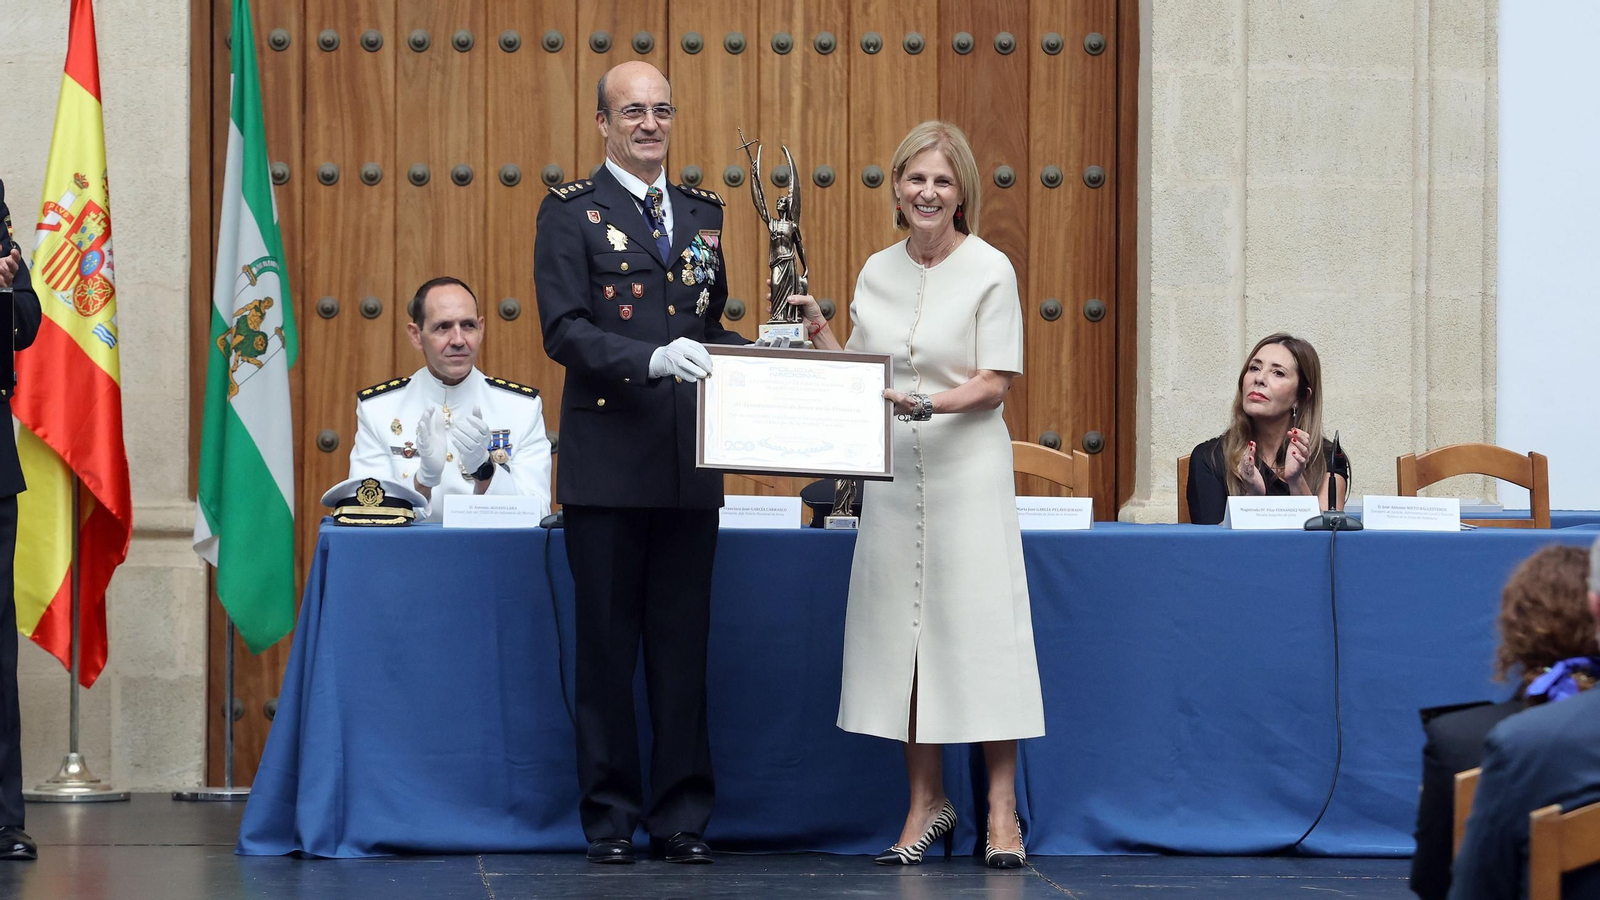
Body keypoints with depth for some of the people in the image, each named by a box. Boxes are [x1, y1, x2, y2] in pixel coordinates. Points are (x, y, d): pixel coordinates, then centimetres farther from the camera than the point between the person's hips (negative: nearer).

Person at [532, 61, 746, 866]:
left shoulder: (703, 212, 14)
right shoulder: (571, 212, -2)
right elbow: (563, 331, -12)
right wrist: (653, 358, -26)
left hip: (689, 465, 4)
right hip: (607, 460, -4)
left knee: (683, 648, 7)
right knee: (606, 648, 3)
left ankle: (682, 816, 13)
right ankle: (610, 818, 10)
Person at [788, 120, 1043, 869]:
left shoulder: (990, 270, -4)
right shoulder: (877, 272, 11)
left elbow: (995, 382, -8)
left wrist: (928, 404, -23)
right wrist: (816, 329, 1)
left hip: (967, 468, -5)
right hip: (893, 470, 5)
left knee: (979, 625, -6)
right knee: (899, 628, 4)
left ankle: (1002, 812, -2)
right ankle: (926, 802, 14)